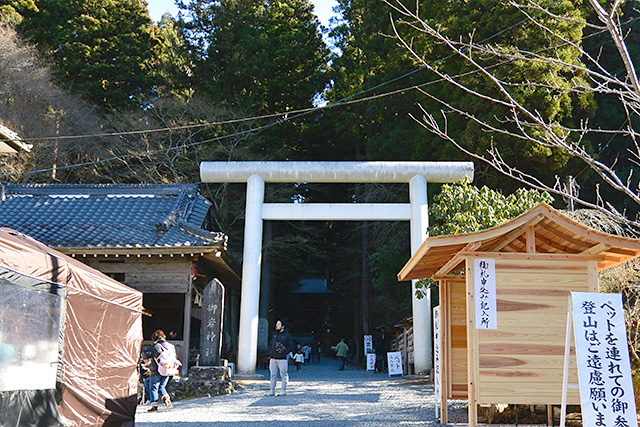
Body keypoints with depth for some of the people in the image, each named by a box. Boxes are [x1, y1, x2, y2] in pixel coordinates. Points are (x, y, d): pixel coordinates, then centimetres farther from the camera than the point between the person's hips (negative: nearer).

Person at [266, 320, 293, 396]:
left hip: (282, 359, -5)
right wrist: (270, 353, 9)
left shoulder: (287, 335, 0)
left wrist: (284, 353, -15)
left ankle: (284, 391, 6)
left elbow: (290, 347, -4)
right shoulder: (274, 334, 17)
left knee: (284, 375, 0)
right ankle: (272, 391, 11)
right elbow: (270, 344, 22)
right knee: (273, 375, 6)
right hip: (273, 358, 5)